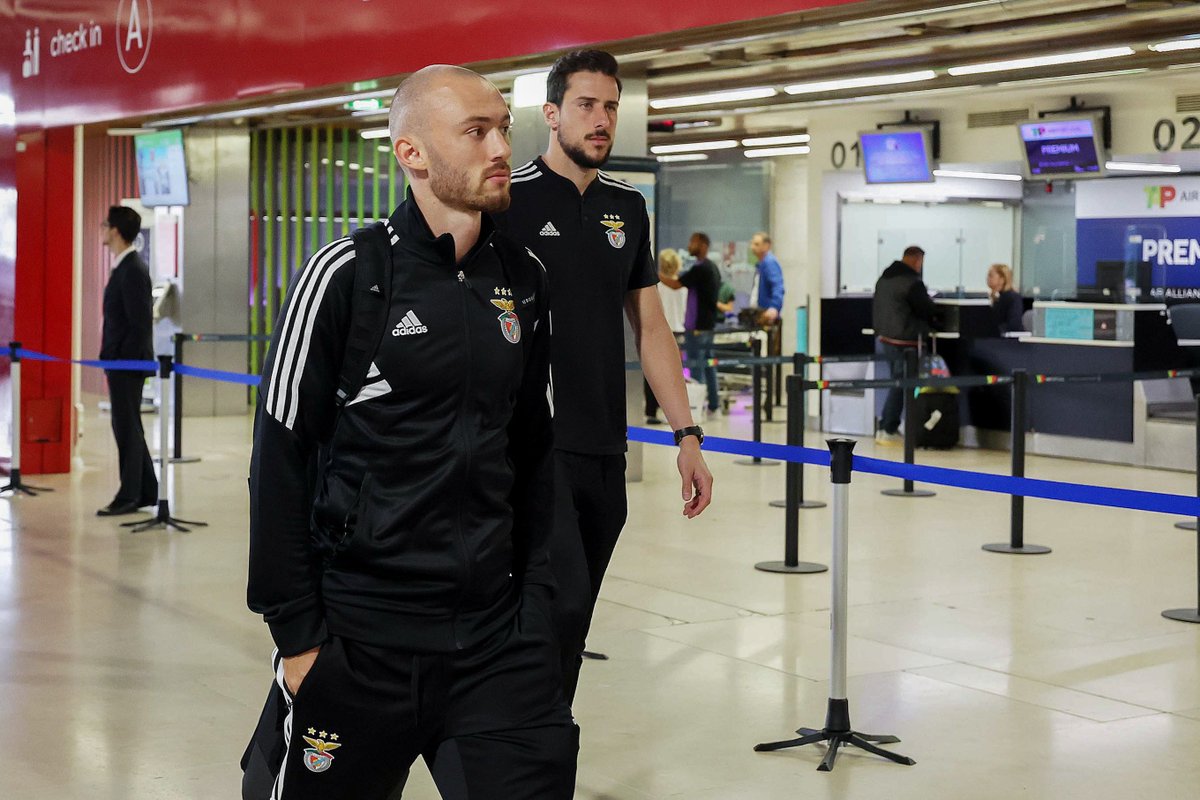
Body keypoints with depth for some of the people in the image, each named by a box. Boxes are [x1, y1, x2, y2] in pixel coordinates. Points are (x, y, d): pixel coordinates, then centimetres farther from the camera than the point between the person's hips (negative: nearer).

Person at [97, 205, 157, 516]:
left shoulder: (133, 270, -17)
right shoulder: (125, 266, 13)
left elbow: (141, 322, -21)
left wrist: (125, 360, -18)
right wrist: (112, 359, 14)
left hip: (128, 362, -10)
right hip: (120, 361, 10)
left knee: (127, 428, -3)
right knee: (127, 427, 14)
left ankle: (129, 496, 4)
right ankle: (146, 492, 21)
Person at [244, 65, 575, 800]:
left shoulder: (525, 279, 6)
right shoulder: (346, 275, -8)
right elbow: (282, 462, -8)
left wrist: (536, 598, 8)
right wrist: (298, 634, -8)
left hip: (498, 638, 4)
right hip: (362, 637, -4)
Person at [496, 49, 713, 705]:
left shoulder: (628, 207, 13)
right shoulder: (510, 197, -4)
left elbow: (651, 330, 17)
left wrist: (686, 436, 11)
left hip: (605, 454, 6)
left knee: (567, 631, 10)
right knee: (560, 602, -19)